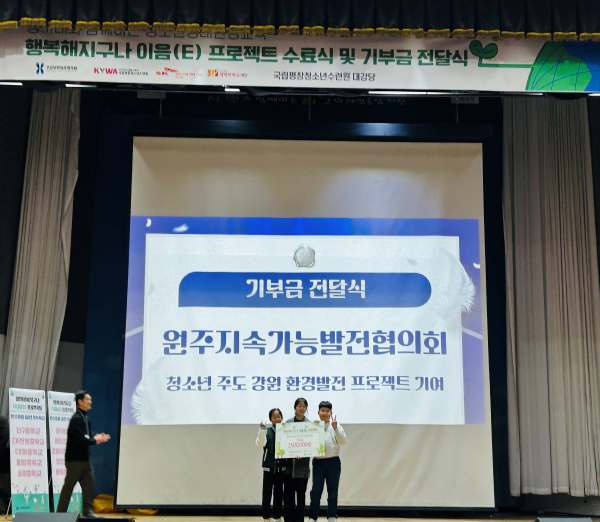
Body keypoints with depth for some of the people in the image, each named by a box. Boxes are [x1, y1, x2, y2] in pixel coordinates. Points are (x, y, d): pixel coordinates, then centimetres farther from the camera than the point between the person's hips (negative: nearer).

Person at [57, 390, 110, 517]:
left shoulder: (86, 418, 12)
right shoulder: (76, 418, -17)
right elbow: (80, 440, -24)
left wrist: (97, 437, -6)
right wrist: (95, 440, -14)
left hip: (84, 458, 9)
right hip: (74, 459, -8)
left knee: (89, 484, 6)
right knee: (68, 487, 1)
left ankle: (87, 510, 11)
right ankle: (61, 513, 10)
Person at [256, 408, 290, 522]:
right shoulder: (266, 431, -3)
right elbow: (259, 445, -15)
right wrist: (261, 431, -27)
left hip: (282, 467, 2)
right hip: (269, 466, -2)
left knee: (279, 493, 11)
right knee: (267, 493, 0)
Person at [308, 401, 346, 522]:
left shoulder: (335, 425, 1)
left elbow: (343, 441, -9)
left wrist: (335, 428, -22)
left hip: (333, 462, 0)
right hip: (318, 462, 0)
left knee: (333, 492, 6)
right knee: (316, 492, -1)